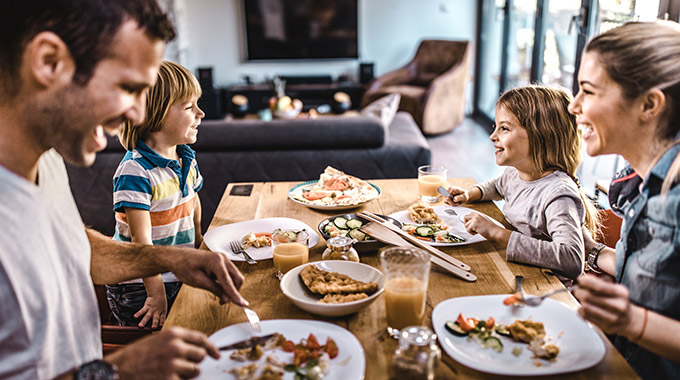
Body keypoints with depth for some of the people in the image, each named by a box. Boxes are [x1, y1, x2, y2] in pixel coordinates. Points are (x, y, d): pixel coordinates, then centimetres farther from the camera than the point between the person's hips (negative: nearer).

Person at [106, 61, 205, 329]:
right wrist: (156, 293, -23)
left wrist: (198, 241, 18)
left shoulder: (187, 159, 3)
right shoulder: (134, 171, -21)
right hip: (138, 286, -7)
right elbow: (141, 239, -23)